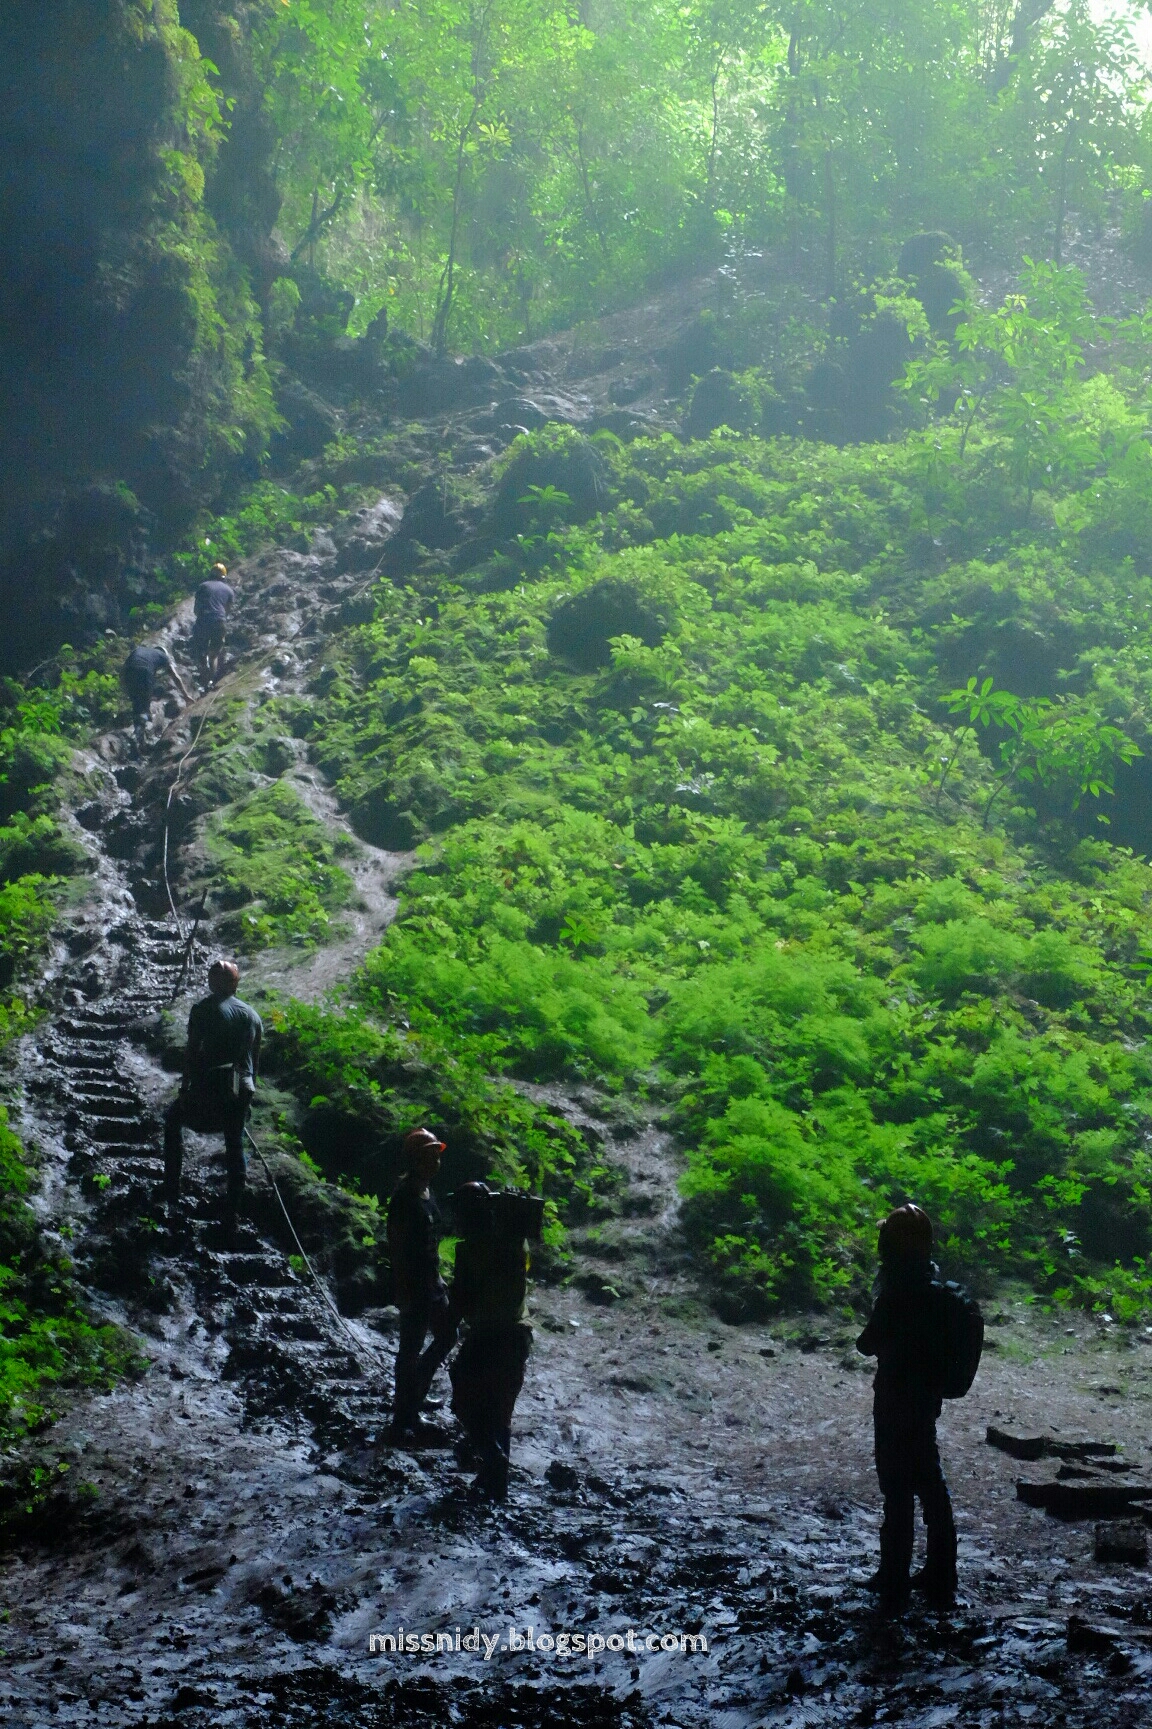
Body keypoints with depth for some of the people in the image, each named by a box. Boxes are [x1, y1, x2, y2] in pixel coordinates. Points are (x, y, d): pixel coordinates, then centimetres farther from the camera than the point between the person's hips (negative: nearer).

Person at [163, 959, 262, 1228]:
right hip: (241, 1092, 4)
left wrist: (184, 1089, -2)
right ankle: (232, 1214, 18)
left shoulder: (204, 1008, -4)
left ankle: (171, 1191, 19)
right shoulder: (252, 1015, 10)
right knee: (235, 1146, 18)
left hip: (209, 1087, -4)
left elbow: (192, 1051, -8)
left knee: (173, 1119, 23)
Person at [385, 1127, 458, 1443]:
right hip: (413, 1287, -10)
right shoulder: (405, 1198, -19)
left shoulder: (426, 1192, 9)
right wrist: (404, 1293, -21)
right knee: (411, 1350, -1)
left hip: (431, 1283, 10)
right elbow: (397, 1247, -21)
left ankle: (413, 1397, 31)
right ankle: (402, 1422, 9)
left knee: (446, 1336, 19)